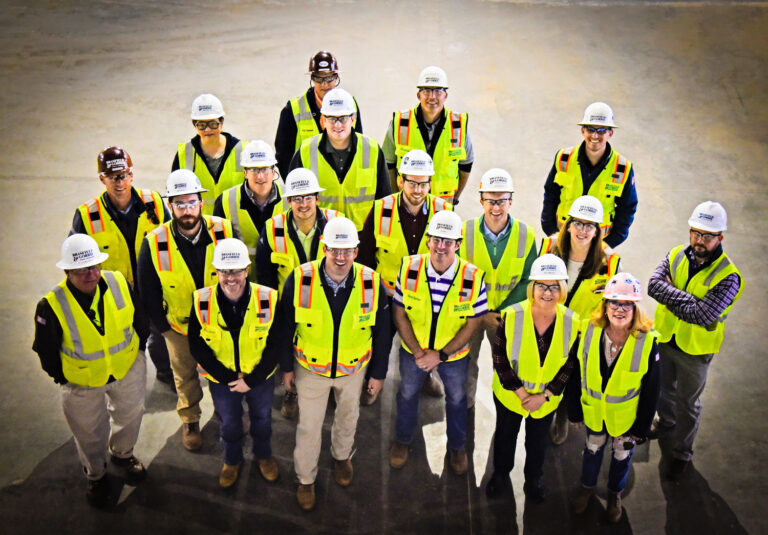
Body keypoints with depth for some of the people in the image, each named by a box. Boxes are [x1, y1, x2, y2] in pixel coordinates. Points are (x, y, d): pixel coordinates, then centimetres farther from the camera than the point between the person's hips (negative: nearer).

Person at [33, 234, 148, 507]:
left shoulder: (119, 283, -21)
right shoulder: (51, 306, -28)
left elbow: (140, 319, -1)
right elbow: (46, 352, -12)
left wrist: (135, 350, 6)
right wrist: (63, 379, -3)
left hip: (128, 370, 3)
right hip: (82, 382, -2)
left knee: (130, 415, 27)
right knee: (90, 434, 20)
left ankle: (122, 454, 59)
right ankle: (96, 475, 51)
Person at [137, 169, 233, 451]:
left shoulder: (224, 231, -20)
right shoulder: (154, 244, -22)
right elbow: (148, 293, -9)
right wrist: (163, 326, -6)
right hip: (179, 324, 0)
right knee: (185, 375, 22)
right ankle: (190, 422, 48)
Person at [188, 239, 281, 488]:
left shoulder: (268, 299, -22)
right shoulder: (202, 302, -20)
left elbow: (275, 345, -15)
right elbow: (198, 347, -13)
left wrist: (252, 379, -19)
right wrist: (228, 377, -17)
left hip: (260, 378, 0)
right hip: (221, 380, 1)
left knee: (262, 418, 24)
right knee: (228, 423, 23)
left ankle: (263, 455, 53)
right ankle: (232, 460, 52)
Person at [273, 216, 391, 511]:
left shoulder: (372, 283, -22)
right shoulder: (299, 280, -24)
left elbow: (382, 332, -7)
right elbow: (285, 327, -9)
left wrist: (379, 373, 0)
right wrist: (287, 367, -1)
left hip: (353, 368, 2)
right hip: (311, 368, -1)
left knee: (348, 417, 26)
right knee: (309, 426, 14)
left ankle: (342, 456, 58)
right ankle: (305, 479, 40)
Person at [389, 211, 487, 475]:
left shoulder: (473, 278, -24)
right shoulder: (409, 269, -20)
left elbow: (472, 324, -15)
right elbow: (399, 313, -11)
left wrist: (441, 355, -18)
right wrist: (418, 352, -16)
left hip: (454, 353, -1)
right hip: (413, 350, 1)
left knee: (457, 398, 20)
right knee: (407, 393, 21)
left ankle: (457, 446, 48)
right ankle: (402, 440, 49)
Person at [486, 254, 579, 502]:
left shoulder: (571, 323, -18)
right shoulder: (512, 316, -23)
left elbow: (570, 365, -9)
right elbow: (499, 358, -16)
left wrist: (545, 395, -14)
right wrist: (519, 391, -19)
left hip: (547, 399, 1)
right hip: (509, 395, -1)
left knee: (538, 439, 23)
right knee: (505, 434, 23)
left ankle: (533, 479, 51)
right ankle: (501, 474, 51)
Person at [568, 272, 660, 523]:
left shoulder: (647, 342, -26)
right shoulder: (589, 331, -21)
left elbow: (651, 391, -14)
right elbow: (576, 374, -8)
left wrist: (641, 428, -8)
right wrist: (575, 410, -1)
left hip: (626, 417, -1)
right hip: (593, 411, 1)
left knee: (622, 455, 23)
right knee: (593, 448, 26)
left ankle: (615, 493, 53)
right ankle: (587, 486, 55)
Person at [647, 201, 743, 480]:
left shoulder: (728, 276, -24)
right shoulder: (676, 255, -9)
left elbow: (703, 315, -33)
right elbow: (654, 285, -22)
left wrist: (670, 295, -24)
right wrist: (686, 298, -30)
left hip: (695, 350, -4)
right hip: (665, 338, 4)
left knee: (687, 403, 13)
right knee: (664, 387, 28)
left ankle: (682, 454, 34)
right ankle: (666, 420, 57)